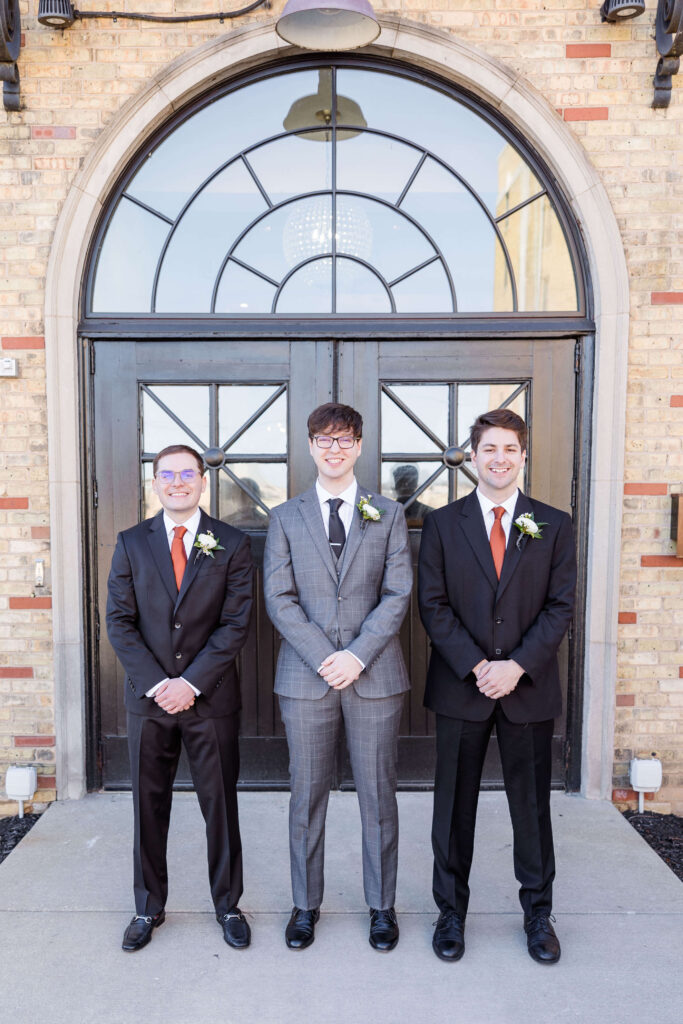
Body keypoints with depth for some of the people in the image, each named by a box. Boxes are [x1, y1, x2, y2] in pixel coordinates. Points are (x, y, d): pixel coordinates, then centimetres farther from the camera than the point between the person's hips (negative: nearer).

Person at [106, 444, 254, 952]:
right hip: (148, 699, 2)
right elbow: (119, 621, 0)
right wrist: (157, 683, -10)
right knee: (148, 806, 13)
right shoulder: (131, 543, 4)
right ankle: (149, 908, 33)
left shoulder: (231, 544, -2)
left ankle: (228, 905, 31)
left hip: (211, 699, -1)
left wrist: (191, 682, -13)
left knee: (221, 805, 10)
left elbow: (235, 623, -6)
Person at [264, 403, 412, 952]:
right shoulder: (286, 517, 6)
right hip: (306, 676, 1)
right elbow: (279, 598, -1)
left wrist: (358, 655, -13)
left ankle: (382, 906, 30)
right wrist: (325, 658, -12)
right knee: (307, 796, 12)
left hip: (375, 675, 0)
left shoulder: (389, 514, 5)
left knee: (378, 795, 11)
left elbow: (398, 594, -2)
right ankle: (306, 905, 31)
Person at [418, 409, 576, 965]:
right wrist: (476, 666, -12)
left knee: (532, 802, 13)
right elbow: (433, 605, -3)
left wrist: (517, 665, -13)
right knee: (454, 804, 11)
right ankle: (452, 911, 30)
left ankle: (539, 911, 34)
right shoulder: (442, 523, 1)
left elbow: (561, 606, -1)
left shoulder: (555, 525, 3)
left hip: (529, 688, 1)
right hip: (460, 688, 0)